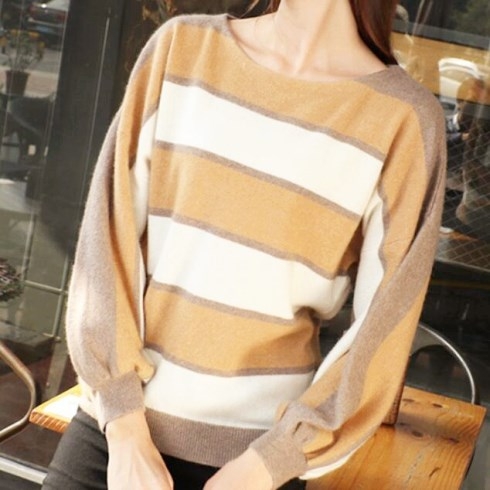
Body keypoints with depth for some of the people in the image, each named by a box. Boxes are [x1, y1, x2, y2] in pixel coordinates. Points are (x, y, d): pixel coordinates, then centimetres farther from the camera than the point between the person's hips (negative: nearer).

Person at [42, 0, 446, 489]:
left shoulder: (403, 120, -8)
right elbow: (110, 231, -3)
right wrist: (125, 428, -8)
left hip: (255, 448, -2)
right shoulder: (182, 46, 0)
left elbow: (383, 328, -7)